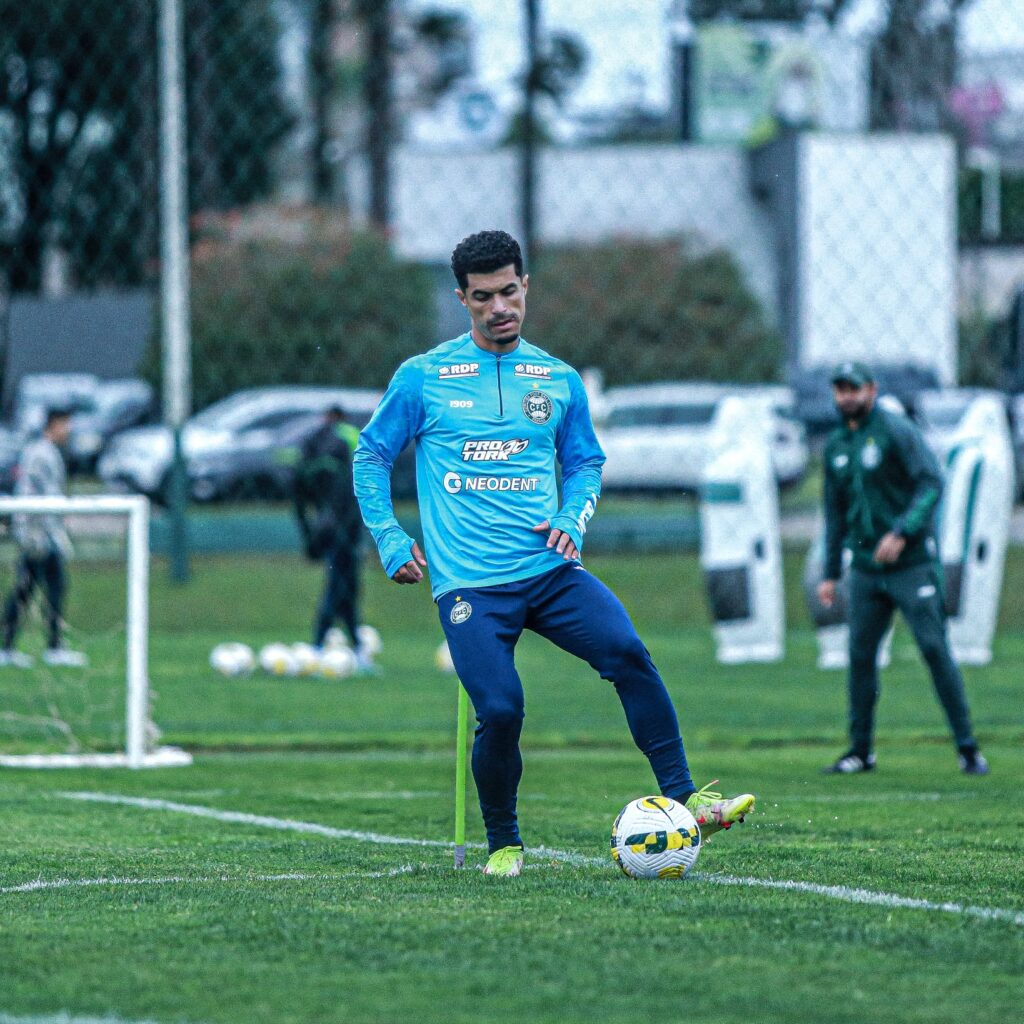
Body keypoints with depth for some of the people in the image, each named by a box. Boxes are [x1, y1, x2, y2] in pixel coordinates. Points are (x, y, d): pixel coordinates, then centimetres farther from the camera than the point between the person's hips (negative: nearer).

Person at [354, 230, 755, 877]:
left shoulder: (558, 380, 12)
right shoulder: (424, 378, 4)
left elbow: (586, 462, 24)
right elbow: (372, 458, 13)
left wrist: (572, 520, 5)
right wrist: (391, 543, 3)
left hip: (549, 569, 2)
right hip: (469, 581, -2)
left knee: (627, 652, -23)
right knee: (501, 708, -18)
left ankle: (684, 802, -20)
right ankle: (502, 844, 6)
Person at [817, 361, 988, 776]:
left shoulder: (896, 431, -7)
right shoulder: (836, 446, 13)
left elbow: (931, 483, -17)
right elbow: (836, 512, 20)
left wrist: (901, 532, -27)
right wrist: (830, 574, 17)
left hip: (912, 563, -6)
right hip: (865, 567, 6)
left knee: (934, 648, -8)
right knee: (860, 653, 3)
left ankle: (967, 748, -3)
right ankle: (861, 750, 12)